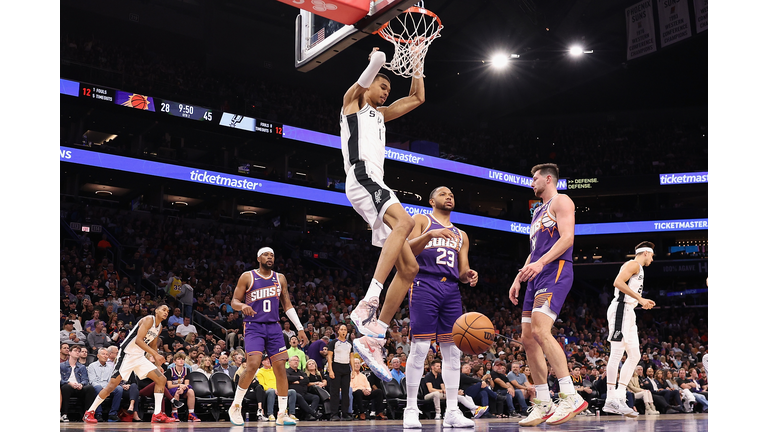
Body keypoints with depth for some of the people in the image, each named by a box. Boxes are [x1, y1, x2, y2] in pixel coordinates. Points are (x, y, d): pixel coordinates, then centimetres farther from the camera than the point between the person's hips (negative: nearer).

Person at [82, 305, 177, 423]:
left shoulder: (160, 327, 11)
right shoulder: (149, 320, -15)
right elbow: (138, 340, -26)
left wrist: (158, 365, 17)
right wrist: (155, 354, -29)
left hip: (140, 357, 8)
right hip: (127, 355, -8)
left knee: (161, 379, -1)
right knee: (113, 385, -9)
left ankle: (157, 415, 0)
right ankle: (89, 412, 4)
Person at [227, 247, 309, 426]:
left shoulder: (280, 278, 11)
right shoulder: (247, 277, 0)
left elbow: (287, 305, 14)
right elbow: (234, 301, 1)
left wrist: (300, 328, 8)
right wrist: (243, 306, -23)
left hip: (274, 327, 4)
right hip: (254, 326, -4)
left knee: (280, 368, -3)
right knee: (253, 365, -20)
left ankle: (282, 414, 4)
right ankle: (235, 407, -2)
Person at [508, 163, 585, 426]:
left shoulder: (561, 201, -1)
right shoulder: (538, 212, 27)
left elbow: (567, 238, -15)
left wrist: (540, 263, -26)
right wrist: (518, 279, 20)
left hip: (555, 270, -10)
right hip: (537, 276, 10)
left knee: (540, 331, -25)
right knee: (528, 339, 4)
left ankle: (571, 397, -25)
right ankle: (543, 405, 7)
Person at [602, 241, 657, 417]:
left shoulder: (639, 269, 27)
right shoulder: (634, 264, -4)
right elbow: (618, 282, -20)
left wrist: (643, 302, 20)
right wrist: (640, 298, -19)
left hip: (628, 313, 11)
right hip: (621, 310, -11)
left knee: (634, 356, 7)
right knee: (617, 353, -13)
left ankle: (620, 397, 6)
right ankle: (611, 399, -15)